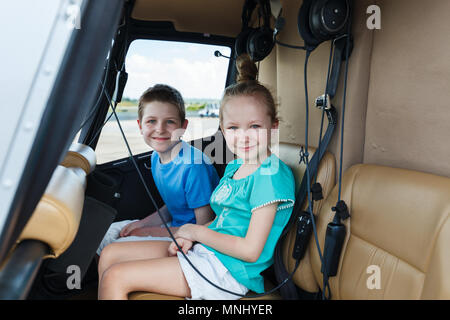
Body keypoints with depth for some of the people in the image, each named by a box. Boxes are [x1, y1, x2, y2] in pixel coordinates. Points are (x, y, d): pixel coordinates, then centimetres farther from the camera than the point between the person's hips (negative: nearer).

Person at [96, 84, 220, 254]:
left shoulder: (194, 167, -26)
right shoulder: (156, 157, 0)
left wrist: (150, 231, -17)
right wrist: (142, 223, -3)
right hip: (174, 225, 8)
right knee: (106, 233, 13)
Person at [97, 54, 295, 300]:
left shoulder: (271, 175, -17)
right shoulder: (234, 167, 10)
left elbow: (251, 250, -20)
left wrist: (198, 231, -10)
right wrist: (188, 238, -3)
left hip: (229, 269, -9)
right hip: (203, 248, 9)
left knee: (115, 277, -14)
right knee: (110, 254, 8)